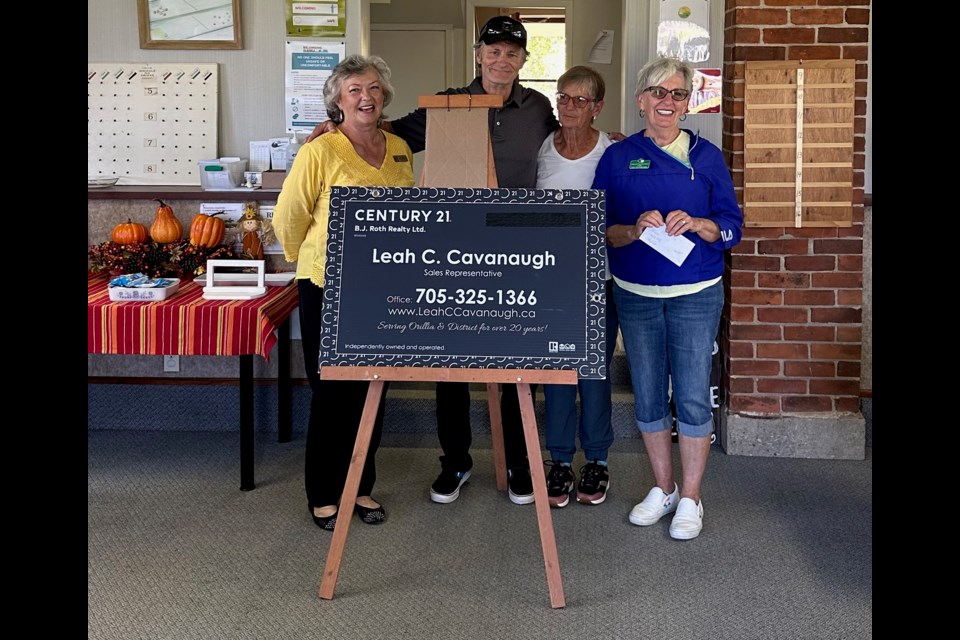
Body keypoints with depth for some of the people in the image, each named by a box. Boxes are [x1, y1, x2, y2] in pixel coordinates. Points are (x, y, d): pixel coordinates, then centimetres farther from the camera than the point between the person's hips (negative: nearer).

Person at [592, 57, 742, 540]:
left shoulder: (706, 156, 1)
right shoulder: (617, 158, 4)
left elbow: (732, 227, -1)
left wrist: (696, 224, -20)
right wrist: (634, 230, -18)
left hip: (695, 294, -2)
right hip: (635, 294, 2)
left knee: (692, 398, -1)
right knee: (647, 396, 10)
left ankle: (690, 499, 15)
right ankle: (663, 489, 27)